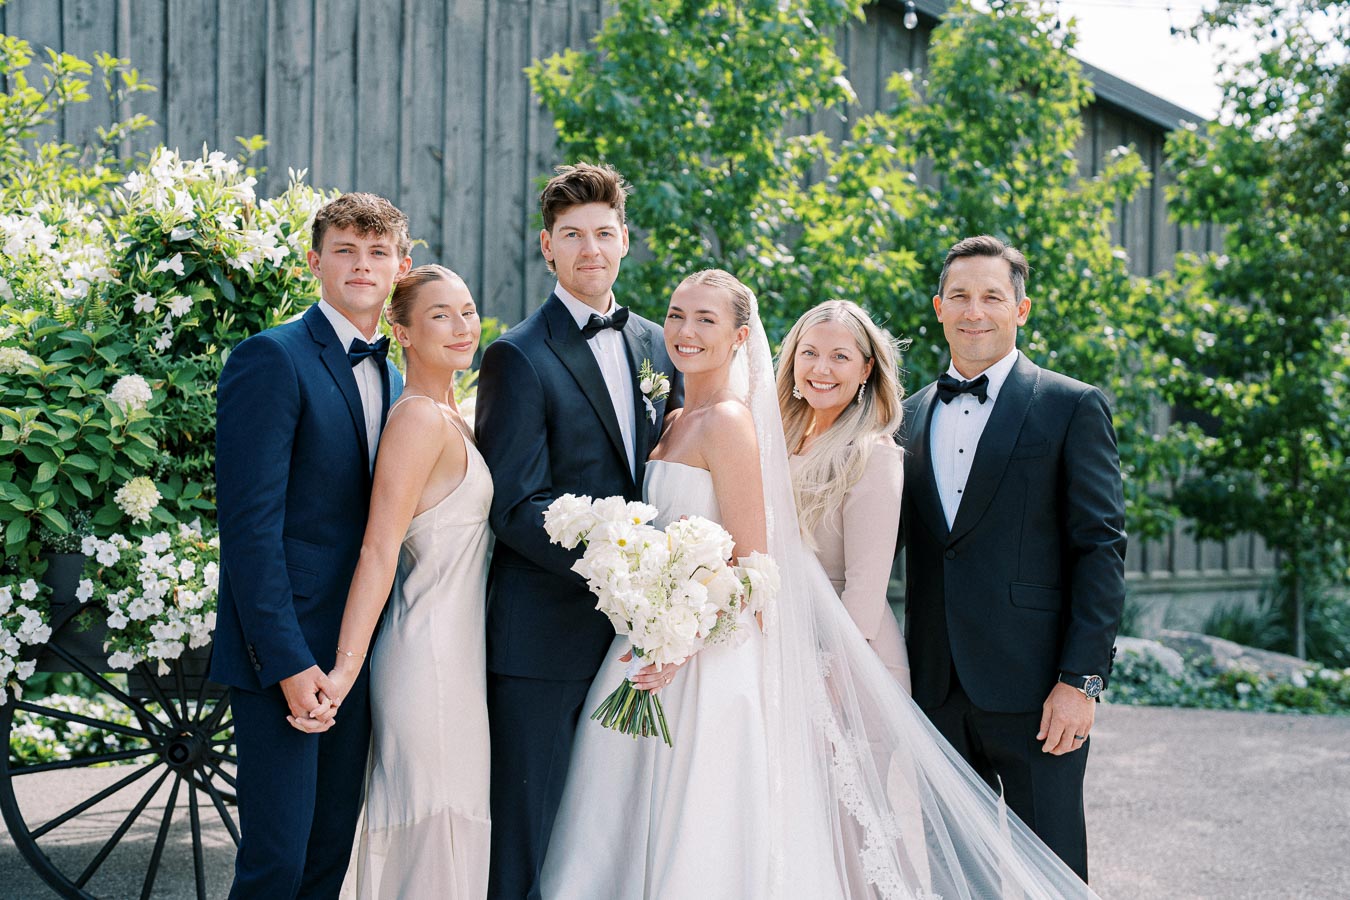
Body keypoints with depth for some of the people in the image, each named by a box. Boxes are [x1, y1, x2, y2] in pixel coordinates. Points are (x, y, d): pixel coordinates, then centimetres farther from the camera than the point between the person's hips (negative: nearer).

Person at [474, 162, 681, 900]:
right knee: (525, 841, 2)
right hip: (544, 638, -6)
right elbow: (516, 507, -14)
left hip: (635, 633, 6)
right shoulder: (518, 357, -7)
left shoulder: (655, 347, 12)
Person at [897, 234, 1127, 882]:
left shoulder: (1073, 408, -1)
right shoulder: (911, 415, 13)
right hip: (936, 685, 4)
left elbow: (1101, 549, -7)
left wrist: (1082, 680, -14)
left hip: (1032, 684, -4)